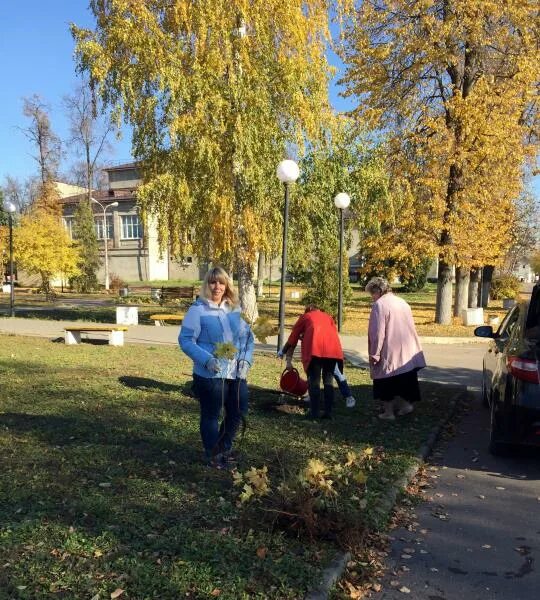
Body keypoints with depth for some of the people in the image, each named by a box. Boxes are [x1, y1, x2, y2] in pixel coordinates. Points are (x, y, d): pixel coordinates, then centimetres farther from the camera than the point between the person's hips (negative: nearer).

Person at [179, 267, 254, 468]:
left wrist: (246, 359, -2)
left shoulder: (234, 309, 7)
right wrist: (206, 360, -24)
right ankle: (213, 456, 28)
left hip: (236, 373, 6)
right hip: (210, 374, -6)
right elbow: (185, 339, -13)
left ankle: (224, 448, 40)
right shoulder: (198, 310, -11)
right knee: (211, 415, 8)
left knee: (238, 411, 16)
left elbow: (247, 336, 13)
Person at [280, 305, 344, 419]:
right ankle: (328, 412, 9)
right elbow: (335, 332, 22)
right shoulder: (327, 316, 33)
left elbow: (292, 339, 25)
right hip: (333, 348, 3)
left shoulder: (305, 317, 25)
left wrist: (289, 360, 35)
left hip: (314, 347, -3)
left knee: (314, 380, 3)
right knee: (328, 380, 11)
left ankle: (314, 412, 0)